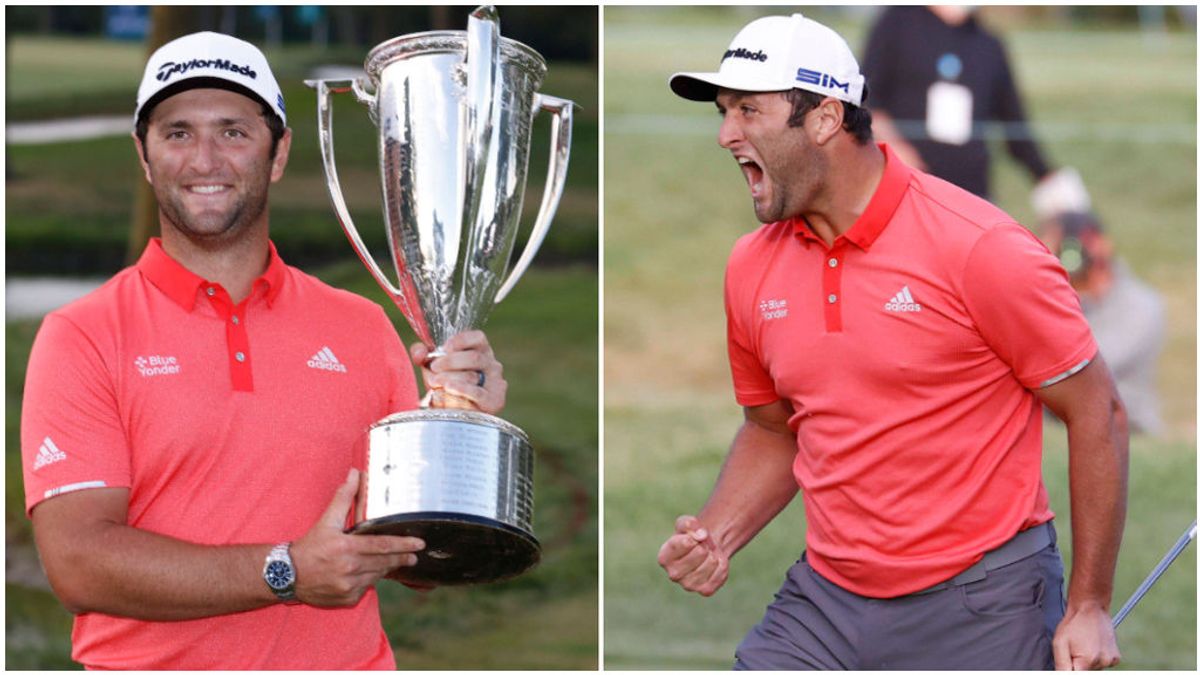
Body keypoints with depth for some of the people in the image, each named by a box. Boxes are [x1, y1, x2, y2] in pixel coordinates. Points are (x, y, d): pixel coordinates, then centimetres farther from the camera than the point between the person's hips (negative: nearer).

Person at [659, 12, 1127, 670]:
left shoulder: (977, 247, -14)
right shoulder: (750, 266, 4)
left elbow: (1098, 414, -8)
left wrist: (1089, 608, -8)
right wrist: (713, 537, 0)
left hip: (981, 608, -5)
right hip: (827, 599, 5)